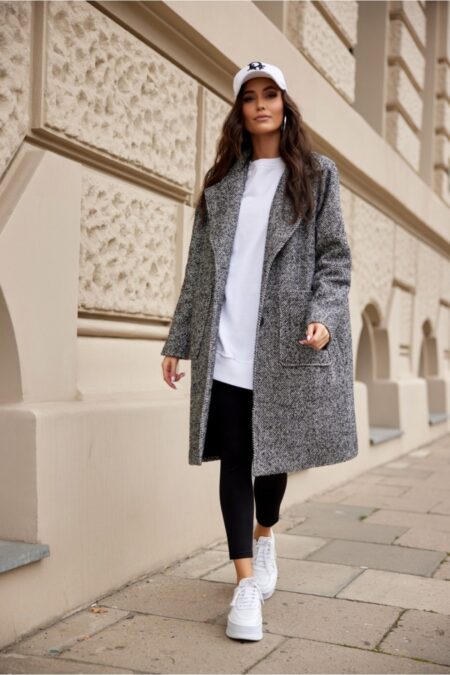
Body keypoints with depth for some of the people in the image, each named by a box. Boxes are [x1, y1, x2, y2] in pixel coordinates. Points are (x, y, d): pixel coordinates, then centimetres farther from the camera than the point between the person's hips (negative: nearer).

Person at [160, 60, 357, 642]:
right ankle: (246, 583, 6)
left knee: (273, 452, 10)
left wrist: (324, 316, -16)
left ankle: (265, 537, 38)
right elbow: (199, 268, 11)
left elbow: (334, 257, 1)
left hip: (282, 346, -1)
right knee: (235, 458, -1)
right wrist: (178, 341, 7)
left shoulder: (316, 175, 7)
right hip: (224, 349, 2)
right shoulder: (220, 182, 13)